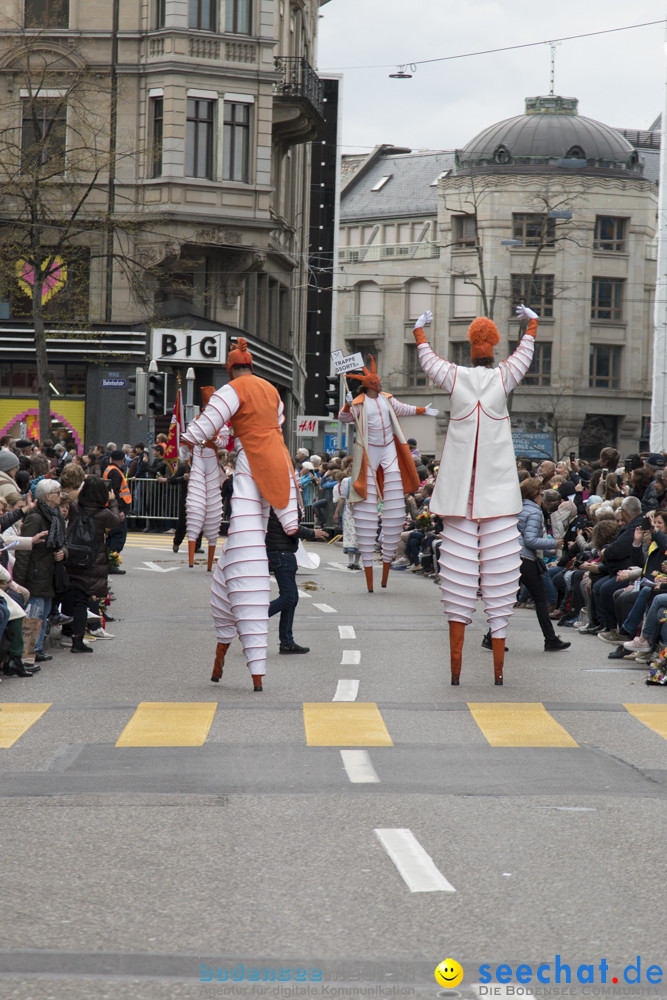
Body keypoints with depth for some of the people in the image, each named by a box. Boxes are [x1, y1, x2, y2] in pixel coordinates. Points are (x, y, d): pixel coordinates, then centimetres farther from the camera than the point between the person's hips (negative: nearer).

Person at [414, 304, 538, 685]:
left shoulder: (456, 377, 2)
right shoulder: (503, 377, 0)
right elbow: (526, 351, 21)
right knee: (499, 567, -2)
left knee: (459, 567, 1)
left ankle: (456, 662, -2)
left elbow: (427, 358, 22)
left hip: (459, 492, 1)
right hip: (498, 492, -1)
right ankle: (498, 665, -5)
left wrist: (420, 329, 43)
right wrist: (532, 321, 42)